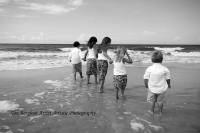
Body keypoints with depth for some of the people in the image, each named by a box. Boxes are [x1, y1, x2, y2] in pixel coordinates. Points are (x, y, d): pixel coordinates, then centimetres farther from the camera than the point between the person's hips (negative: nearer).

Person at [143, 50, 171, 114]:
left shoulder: (149, 69, -15)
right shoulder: (165, 69, -14)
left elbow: (146, 78, -10)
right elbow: (168, 79, -4)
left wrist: (146, 85, 9)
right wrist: (169, 84, 16)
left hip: (152, 88, 0)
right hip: (162, 89, 0)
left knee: (152, 100, 22)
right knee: (160, 101, 21)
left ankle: (152, 111, 36)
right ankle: (160, 111, 34)